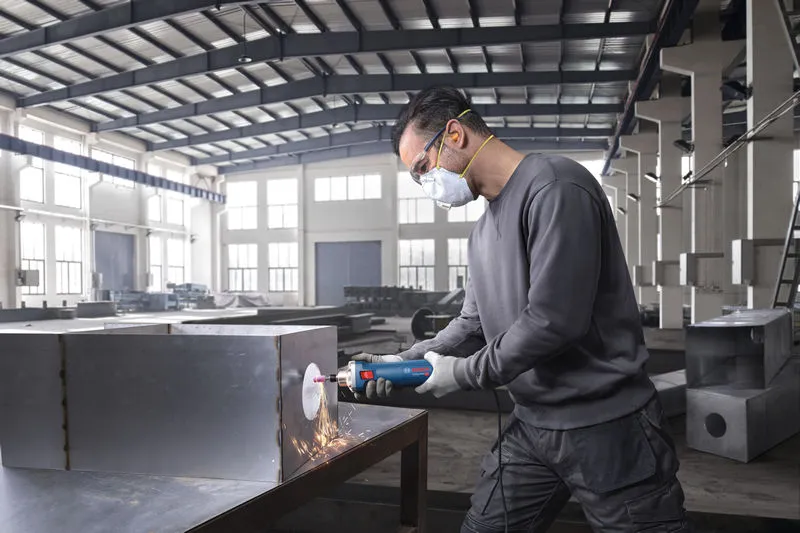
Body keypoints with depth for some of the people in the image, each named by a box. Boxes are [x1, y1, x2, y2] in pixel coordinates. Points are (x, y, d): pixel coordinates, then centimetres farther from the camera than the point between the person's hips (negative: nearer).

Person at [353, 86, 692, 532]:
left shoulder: (554, 186, -17)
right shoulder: (484, 231, 13)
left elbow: (554, 320, -25)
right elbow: (474, 323, 16)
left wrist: (465, 373, -13)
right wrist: (406, 362, 2)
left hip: (607, 427, -8)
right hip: (531, 427, 8)